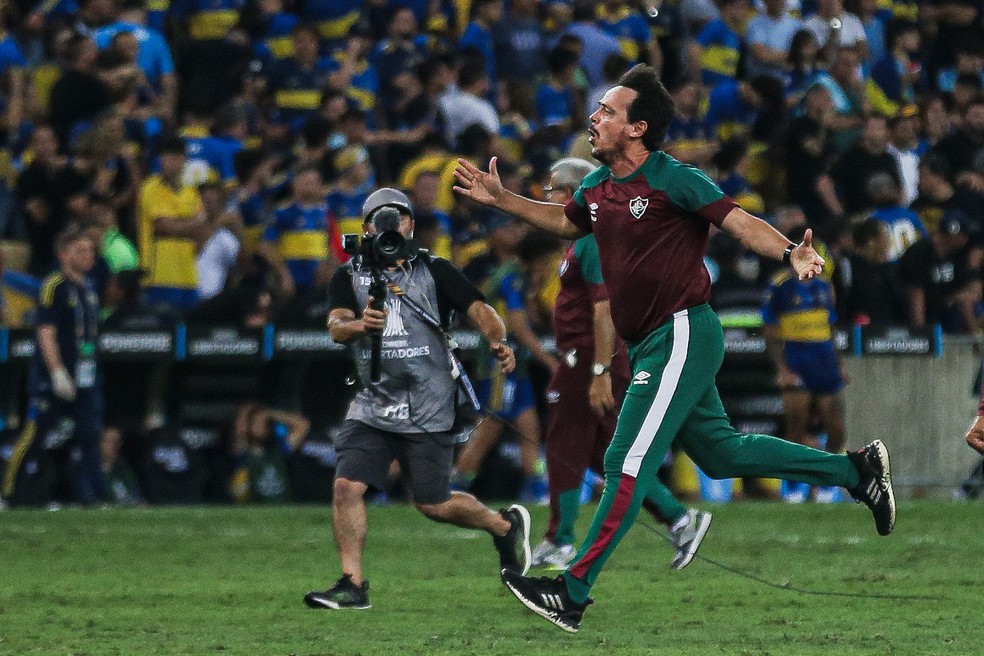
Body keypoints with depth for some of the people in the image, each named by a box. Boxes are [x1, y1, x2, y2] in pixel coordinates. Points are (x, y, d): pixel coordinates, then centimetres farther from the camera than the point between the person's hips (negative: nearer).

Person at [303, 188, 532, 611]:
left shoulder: (434, 272, 2)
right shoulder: (349, 277, 7)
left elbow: (479, 310, -6)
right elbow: (336, 327, -9)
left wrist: (498, 342, -27)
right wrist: (360, 325, -32)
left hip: (427, 409, -3)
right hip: (372, 405, 3)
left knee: (433, 505, 1)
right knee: (346, 486, -13)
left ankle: (505, 526, 27)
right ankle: (352, 584, -6)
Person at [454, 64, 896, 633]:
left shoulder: (674, 180, -15)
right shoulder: (597, 187, 9)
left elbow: (740, 221, -22)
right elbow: (567, 221, 31)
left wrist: (792, 254, -39)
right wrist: (503, 200, 25)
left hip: (681, 337, -9)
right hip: (652, 345, 9)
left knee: (628, 464, -10)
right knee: (719, 452, 18)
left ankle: (572, 595, -11)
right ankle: (856, 471, 29)